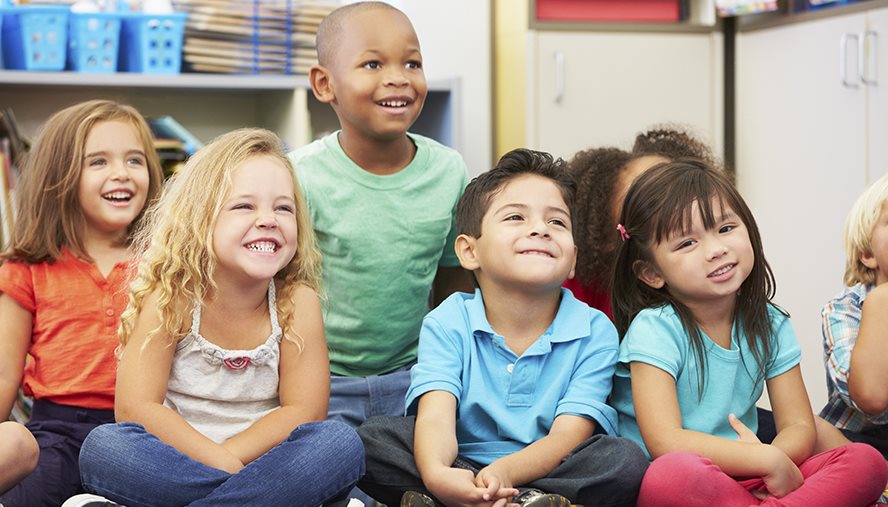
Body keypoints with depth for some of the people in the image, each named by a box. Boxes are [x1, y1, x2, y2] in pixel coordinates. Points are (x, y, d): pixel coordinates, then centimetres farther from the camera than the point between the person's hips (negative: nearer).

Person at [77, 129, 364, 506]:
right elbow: (135, 408, -15)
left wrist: (230, 457, -19)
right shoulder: (170, 298, -9)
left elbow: (304, 412, -7)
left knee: (341, 443, -25)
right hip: (174, 462, -1)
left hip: (261, 457, 1)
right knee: (103, 447, -29)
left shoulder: (297, 302, -5)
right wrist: (222, 463, -23)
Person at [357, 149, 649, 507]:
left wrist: (504, 472, -38)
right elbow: (436, 415, -18)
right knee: (371, 438, -21)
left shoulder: (594, 332, -4)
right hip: (462, 469, 0)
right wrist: (437, 473, -44)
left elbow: (568, 436, -15)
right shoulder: (447, 323, -2)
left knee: (627, 461, -29)